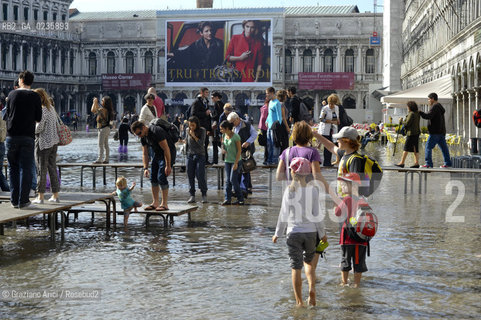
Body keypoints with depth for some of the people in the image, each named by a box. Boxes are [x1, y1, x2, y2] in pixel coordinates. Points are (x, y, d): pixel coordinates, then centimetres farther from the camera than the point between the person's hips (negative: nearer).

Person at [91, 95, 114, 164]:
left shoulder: (103, 109, -19)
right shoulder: (107, 110, 9)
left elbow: (93, 110, -23)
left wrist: (95, 102, -10)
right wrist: (96, 103, 26)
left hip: (103, 129, -10)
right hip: (107, 128, 10)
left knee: (100, 145, -8)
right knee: (105, 145, 12)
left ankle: (99, 159, -9)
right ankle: (106, 159, 15)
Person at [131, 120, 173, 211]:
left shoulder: (156, 132, -28)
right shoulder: (143, 137, -1)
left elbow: (166, 149, -27)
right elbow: (145, 154, 6)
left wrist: (168, 166, -25)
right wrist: (145, 168, -3)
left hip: (168, 155, -9)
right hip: (157, 155, 9)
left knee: (161, 177, -16)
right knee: (153, 177, 4)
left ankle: (164, 204, -10)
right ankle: (155, 203, 11)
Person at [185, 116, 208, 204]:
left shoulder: (202, 131, -6)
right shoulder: (188, 130, 4)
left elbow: (201, 143, -12)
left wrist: (194, 136, -19)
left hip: (200, 155, -3)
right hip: (190, 155, 4)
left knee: (200, 176, -8)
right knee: (190, 176, 1)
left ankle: (204, 195, 5)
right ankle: (192, 196, 6)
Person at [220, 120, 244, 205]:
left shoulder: (235, 137, -16)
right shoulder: (224, 135, 5)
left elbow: (239, 150, -15)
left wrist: (236, 163, -17)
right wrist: (223, 150, -5)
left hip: (236, 161, -7)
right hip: (227, 161, 7)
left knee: (233, 180, -9)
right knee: (228, 180, 4)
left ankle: (240, 199, 2)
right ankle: (227, 199, 6)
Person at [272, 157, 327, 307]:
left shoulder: (289, 191, -8)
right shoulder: (313, 191, -4)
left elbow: (284, 215, -5)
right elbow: (316, 215, -2)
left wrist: (278, 234, 6)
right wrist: (322, 233, 10)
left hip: (294, 232, -2)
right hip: (310, 232, 2)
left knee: (296, 267, 4)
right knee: (309, 262, 22)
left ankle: (299, 301, 6)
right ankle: (312, 288, 0)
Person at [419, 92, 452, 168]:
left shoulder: (435, 106, -11)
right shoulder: (440, 107, 19)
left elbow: (428, 116, -20)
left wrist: (420, 112, -12)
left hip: (435, 131, -10)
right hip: (441, 131, 10)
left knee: (428, 146, -8)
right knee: (443, 147, 11)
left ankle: (428, 163, -13)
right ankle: (447, 163, 11)